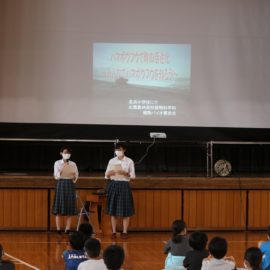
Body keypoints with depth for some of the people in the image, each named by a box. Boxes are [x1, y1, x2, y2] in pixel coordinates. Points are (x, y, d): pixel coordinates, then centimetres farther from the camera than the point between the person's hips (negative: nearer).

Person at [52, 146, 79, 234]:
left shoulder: (73, 164, 6)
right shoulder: (57, 163, 0)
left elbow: (76, 176, 16)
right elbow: (56, 177, -5)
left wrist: (73, 181, 2)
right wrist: (60, 170, -19)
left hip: (70, 186, 2)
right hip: (61, 185, -2)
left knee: (70, 208, 0)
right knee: (59, 208, -3)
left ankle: (67, 230, 6)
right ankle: (58, 230, 1)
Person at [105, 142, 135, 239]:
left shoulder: (129, 161, 1)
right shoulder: (111, 161, 7)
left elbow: (133, 176, -3)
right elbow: (106, 175, 8)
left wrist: (124, 173, -20)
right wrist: (109, 173, -14)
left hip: (124, 185, -2)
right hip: (113, 185, 2)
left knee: (125, 211, -2)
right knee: (113, 210, 2)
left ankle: (124, 232, 4)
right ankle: (113, 232, 9)